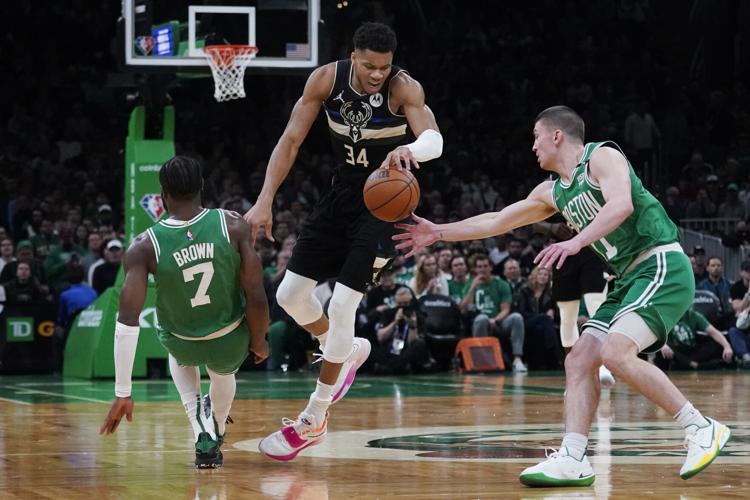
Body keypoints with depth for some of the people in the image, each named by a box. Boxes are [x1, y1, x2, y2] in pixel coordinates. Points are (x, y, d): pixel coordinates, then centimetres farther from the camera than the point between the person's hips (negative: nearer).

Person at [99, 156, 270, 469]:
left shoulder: (144, 246, -19)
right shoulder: (233, 225, -18)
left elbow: (128, 321, -22)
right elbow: (257, 298, -18)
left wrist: (122, 394, -18)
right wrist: (258, 341, 3)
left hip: (183, 345, -1)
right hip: (230, 343, 1)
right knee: (223, 372, 39)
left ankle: (202, 432, 18)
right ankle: (216, 438, 51)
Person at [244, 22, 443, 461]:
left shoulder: (404, 89, -22)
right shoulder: (326, 79, -11)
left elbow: (435, 140, -37)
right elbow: (291, 141, -7)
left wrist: (409, 149, -61)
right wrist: (265, 202, -16)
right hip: (343, 192, 5)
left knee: (343, 304, -13)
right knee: (290, 294, 2)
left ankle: (314, 421, 0)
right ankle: (348, 352, 32)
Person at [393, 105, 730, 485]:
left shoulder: (602, 156, -7)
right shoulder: (553, 193, 19)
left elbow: (621, 204, -26)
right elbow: (497, 221, 27)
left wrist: (576, 242, -35)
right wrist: (439, 233, 27)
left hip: (662, 265, -9)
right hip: (630, 277, 9)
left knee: (615, 353, -26)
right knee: (578, 361, 0)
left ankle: (702, 429, -18)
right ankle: (572, 461, -7)